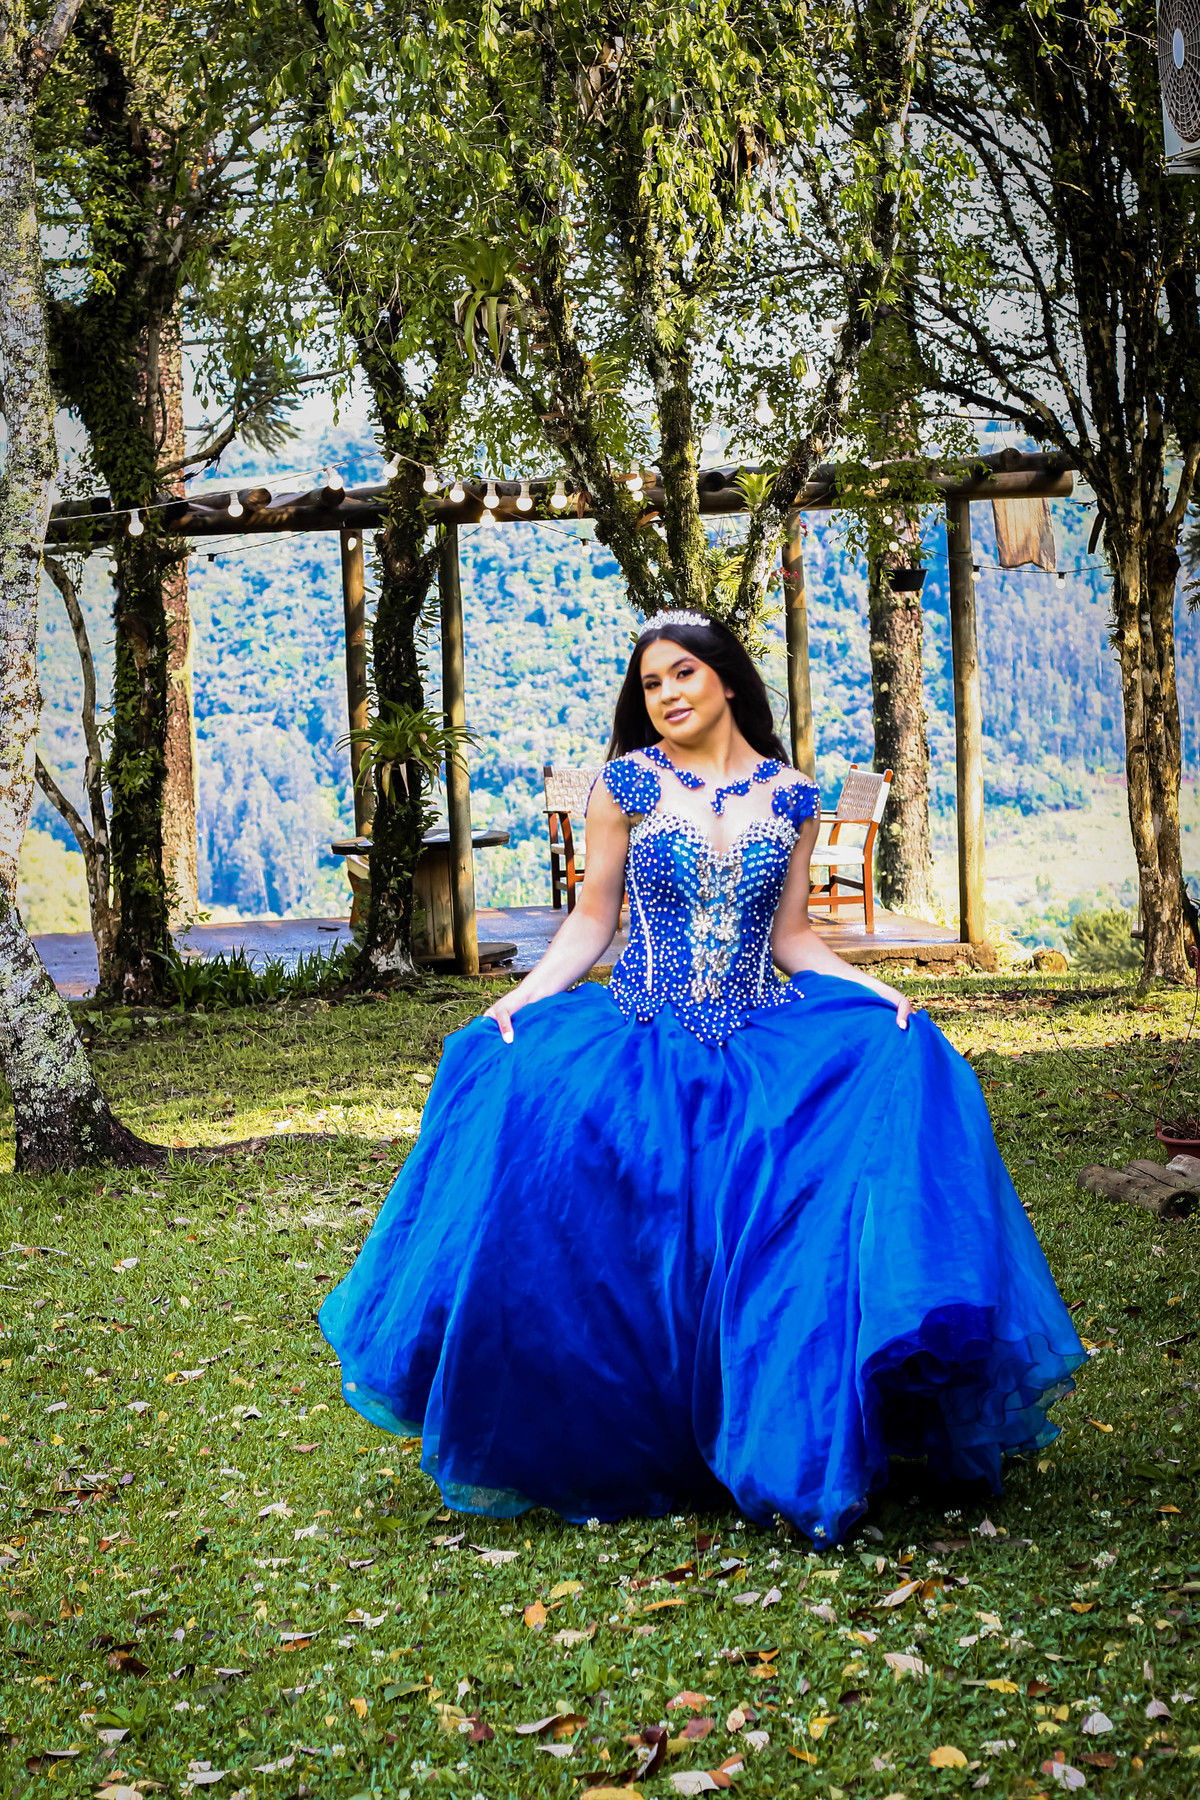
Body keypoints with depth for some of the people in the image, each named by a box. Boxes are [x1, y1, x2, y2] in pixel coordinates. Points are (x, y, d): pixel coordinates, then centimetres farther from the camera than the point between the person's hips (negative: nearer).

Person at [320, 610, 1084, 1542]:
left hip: (762, 1042, 1)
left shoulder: (790, 797, 9)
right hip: (643, 1041, -1)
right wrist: (524, 997, -8)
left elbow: (791, 939, 12)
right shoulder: (626, 783, 5)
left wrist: (878, 991, -2)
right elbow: (592, 921, 7)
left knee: (898, 1063, -22)